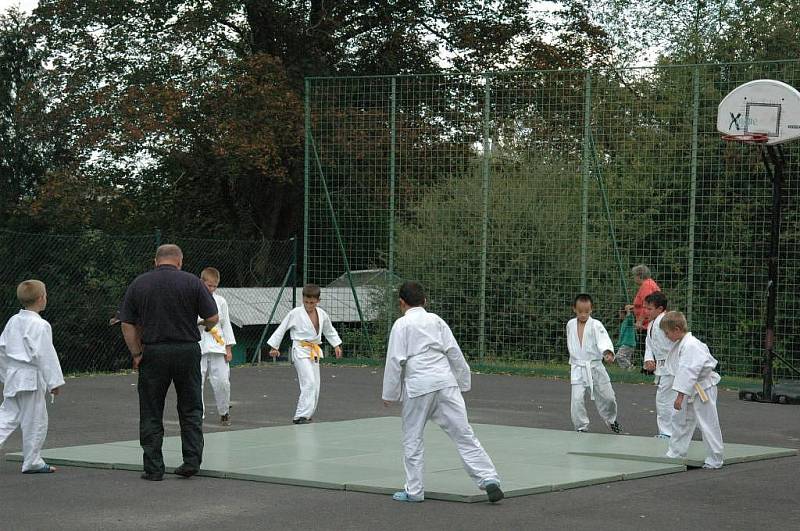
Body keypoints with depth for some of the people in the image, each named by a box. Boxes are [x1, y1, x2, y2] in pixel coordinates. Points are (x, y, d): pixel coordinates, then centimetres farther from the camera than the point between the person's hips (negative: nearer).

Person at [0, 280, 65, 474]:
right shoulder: (40, 326, -15)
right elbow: (46, 355, -16)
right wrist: (54, 381, -10)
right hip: (31, 378, -7)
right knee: (35, 421, 3)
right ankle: (32, 462, 11)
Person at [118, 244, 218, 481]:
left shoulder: (139, 283, 3)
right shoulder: (191, 282, -2)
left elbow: (127, 324, 0)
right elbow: (212, 318, -3)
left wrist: (136, 354, 5)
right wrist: (205, 327, 19)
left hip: (153, 353, 0)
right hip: (187, 351, 0)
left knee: (151, 413, 7)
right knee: (191, 410, 13)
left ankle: (153, 468, 5)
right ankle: (192, 460, 7)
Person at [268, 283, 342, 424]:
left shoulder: (322, 314, 5)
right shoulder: (295, 313, -9)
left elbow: (329, 330, 23)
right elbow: (281, 329, -1)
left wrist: (336, 345, 20)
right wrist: (274, 346, 1)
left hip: (314, 352, 7)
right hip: (300, 351, -7)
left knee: (315, 386, 8)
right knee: (309, 383, -18)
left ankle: (307, 414, 19)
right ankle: (301, 416, -18)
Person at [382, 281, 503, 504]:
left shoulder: (401, 325, 0)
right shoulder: (436, 320, 12)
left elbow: (395, 360, -4)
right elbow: (454, 353, 11)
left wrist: (389, 394, 3)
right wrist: (463, 383, 20)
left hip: (418, 387, -4)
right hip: (445, 383, 4)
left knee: (412, 439, 10)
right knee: (463, 433, 1)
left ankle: (414, 490, 13)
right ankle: (489, 478, -8)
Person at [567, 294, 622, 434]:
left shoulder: (595, 325, -10)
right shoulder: (570, 325, 4)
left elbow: (603, 340, -27)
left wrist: (608, 353, -45)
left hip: (595, 367, -1)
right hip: (577, 368, 1)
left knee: (608, 397, 8)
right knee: (577, 399, -12)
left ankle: (611, 420, 37)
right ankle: (581, 427, 6)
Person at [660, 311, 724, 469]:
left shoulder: (690, 346, -25)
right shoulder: (682, 343, 7)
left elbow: (688, 372, -28)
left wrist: (680, 396, -28)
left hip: (703, 389, -11)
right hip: (692, 390, 11)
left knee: (708, 424, -3)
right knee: (679, 419, 17)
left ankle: (714, 460, 6)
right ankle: (676, 453, 29)